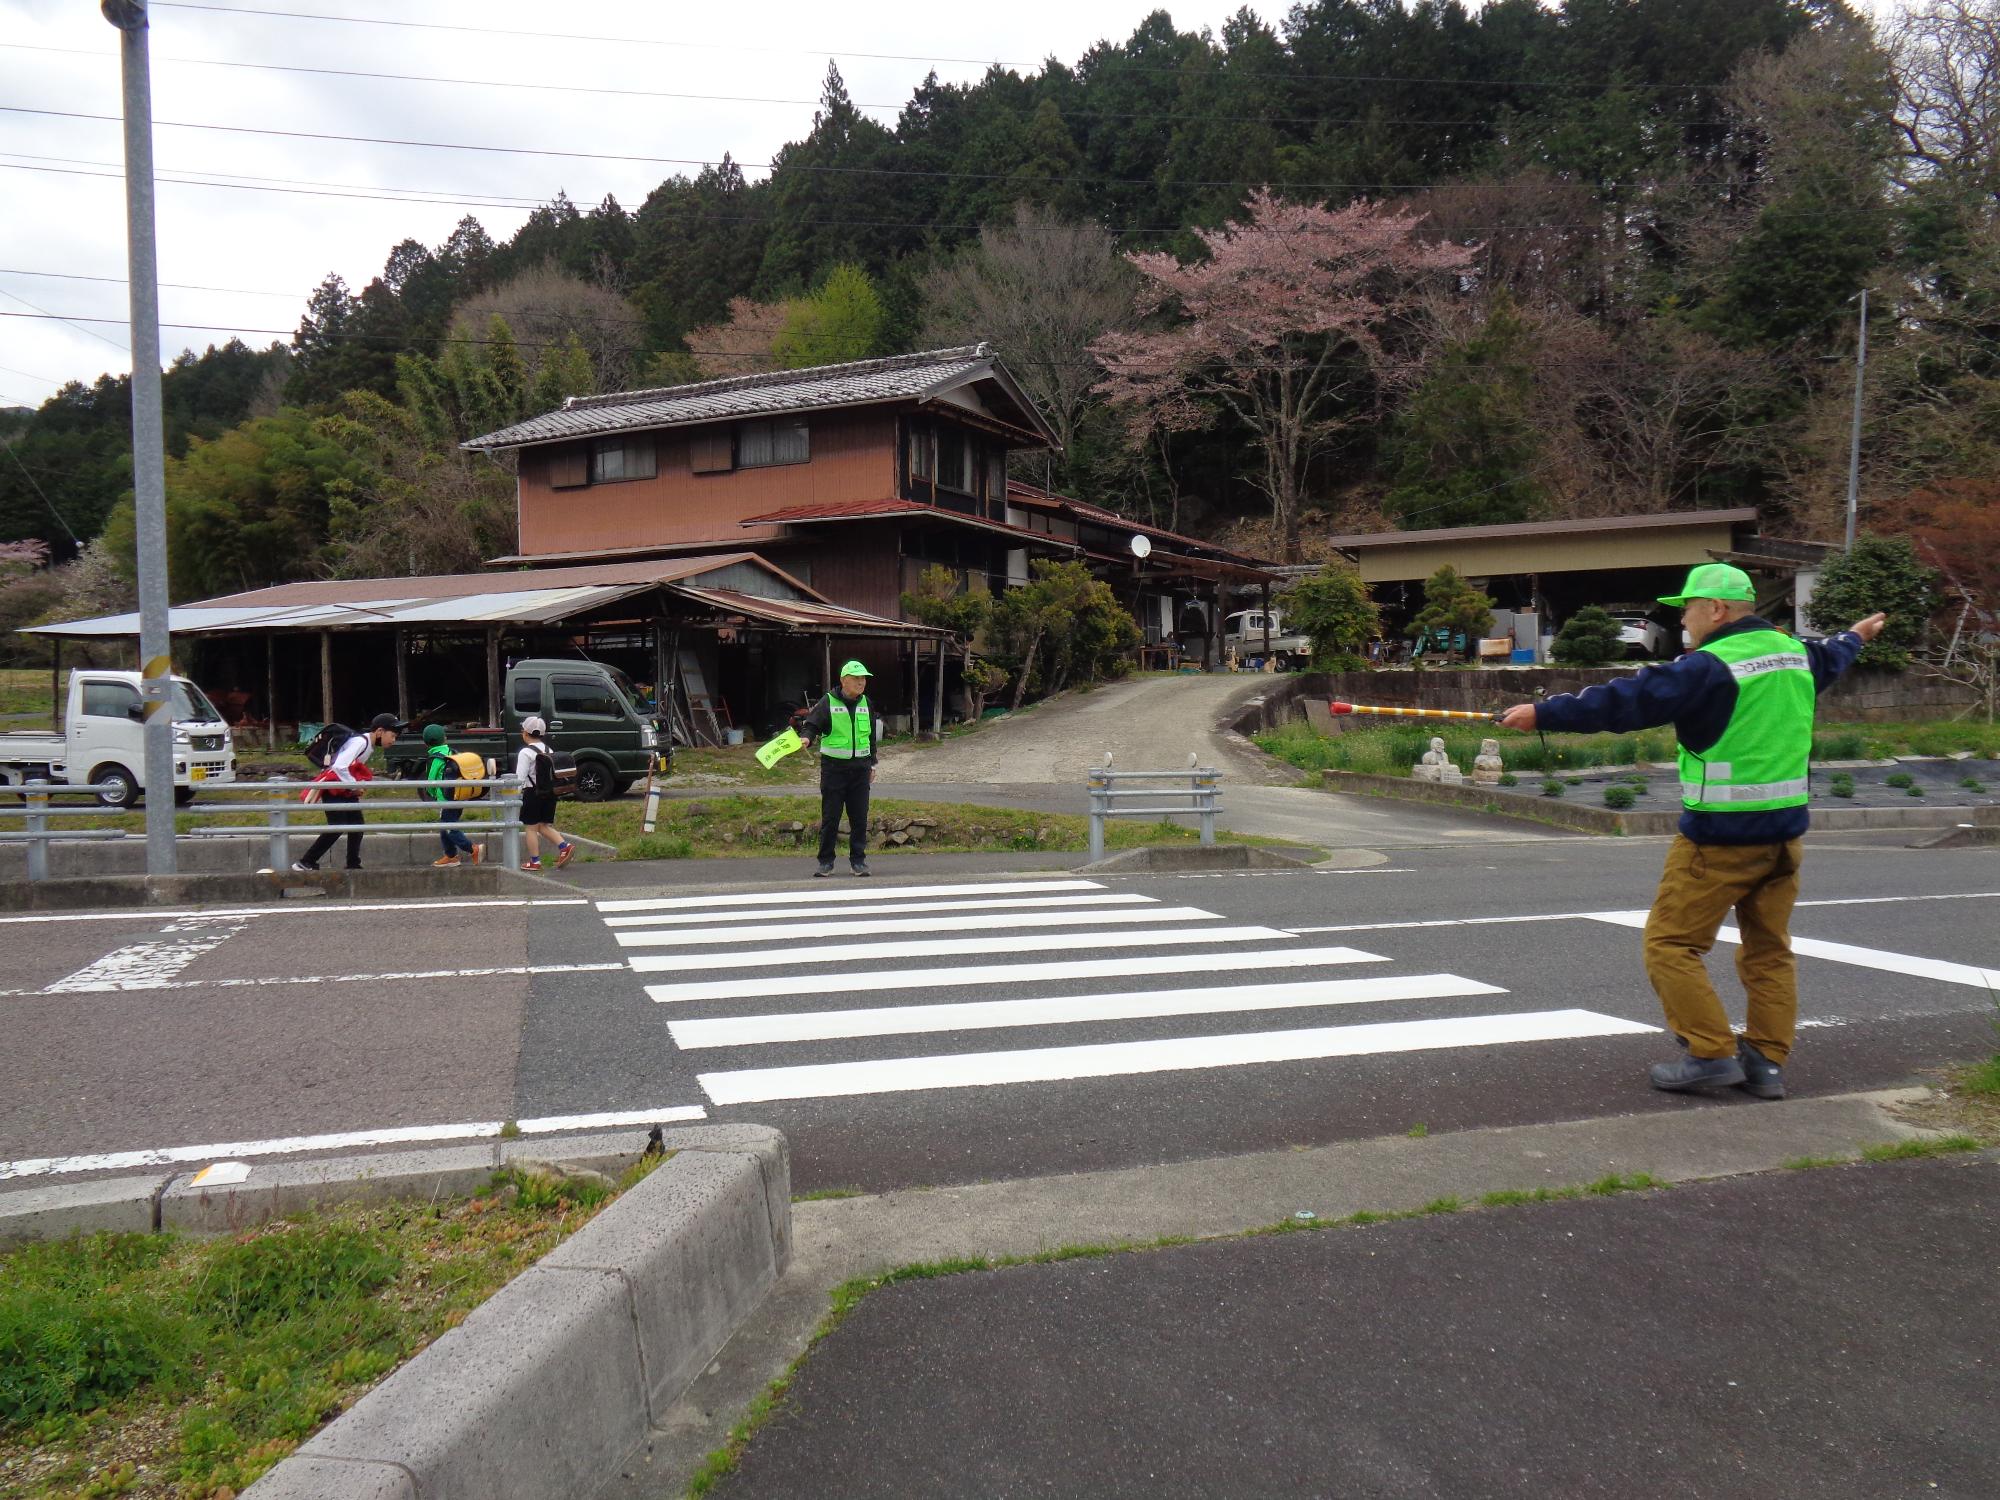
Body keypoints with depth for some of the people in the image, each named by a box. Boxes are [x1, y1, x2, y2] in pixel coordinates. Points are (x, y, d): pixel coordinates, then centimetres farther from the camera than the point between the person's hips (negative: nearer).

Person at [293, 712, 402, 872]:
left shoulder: (371, 745, 8)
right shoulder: (360, 742, -22)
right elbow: (339, 767, -31)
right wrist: (354, 785, -21)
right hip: (333, 788, -10)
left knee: (357, 826, 7)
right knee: (337, 828, -15)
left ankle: (353, 865, 14)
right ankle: (305, 863, -8)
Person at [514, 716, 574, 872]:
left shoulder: (526, 752, -14)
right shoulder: (548, 750, 8)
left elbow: (520, 778, -17)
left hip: (533, 794, -7)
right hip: (549, 793, 7)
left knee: (531, 828, 6)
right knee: (544, 826, 16)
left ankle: (534, 861, 9)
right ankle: (565, 846, -3)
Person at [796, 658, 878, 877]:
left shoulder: (866, 705, 11)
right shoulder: (828, 703, -4)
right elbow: (811, 724, -8)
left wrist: (872, 764, 21)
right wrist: (806, 737, -30)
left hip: (860, 768, 4)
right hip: (833, 767, -4)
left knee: (859, 817, 5)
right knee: (830, 817, 0)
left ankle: (858, 861, 14)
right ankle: (826, 862, 9)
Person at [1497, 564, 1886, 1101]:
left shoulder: (1709, 667, -16)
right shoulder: (1795, 654, 11)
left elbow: (1624, 702, -20)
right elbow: (1827, 659, 35)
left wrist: (1542, 712, -16)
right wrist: (1855, 636, 58)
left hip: (1719, 836, -9)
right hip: (1784, 831, 9)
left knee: (1670, 944, -1)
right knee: (1769, 949, 14)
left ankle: (1712, 1053, -3)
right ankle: (1767, 1061, 17)